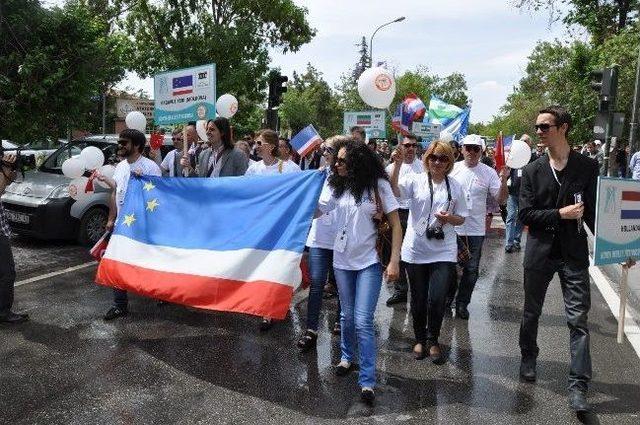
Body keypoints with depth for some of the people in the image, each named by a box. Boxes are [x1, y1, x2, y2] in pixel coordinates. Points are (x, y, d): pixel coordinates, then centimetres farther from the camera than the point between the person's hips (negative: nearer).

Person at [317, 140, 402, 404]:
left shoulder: (378, 185, -8)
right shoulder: (337, 186, 2)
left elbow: (396, 224, -8)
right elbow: (314, 211, -4)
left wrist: (394, 261, -14)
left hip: (369, 262, -4)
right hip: (342, 260, 4)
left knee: (363, 321, -7)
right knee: (347, 315, 17)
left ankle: (367, 381, 5)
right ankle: (346, 357, 41)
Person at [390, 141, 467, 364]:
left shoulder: (455, 186, 5)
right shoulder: (415, 180, -2)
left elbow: (461, 218, 11)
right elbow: (394, 190, -21)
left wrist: (450, 218, -11)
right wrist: (397, 164, -33)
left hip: (443, 252, 1)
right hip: (416, 251, 0)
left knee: (437, 299, -6)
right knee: (418, 299, 11)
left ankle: (432, 341, 19)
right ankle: (419, 339, 32)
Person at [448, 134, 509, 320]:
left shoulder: (489, 172, -4)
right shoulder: (453, 169, -2)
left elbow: (500, 199, -6)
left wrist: (504, 181, -22)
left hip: (475, 230, 0)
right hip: (452, 227, 1)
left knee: (471, 269, 7)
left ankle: (462, 303, 21)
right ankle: (447, 298, 32)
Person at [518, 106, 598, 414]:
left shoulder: (588, 167, -2)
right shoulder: (532, 171, 1)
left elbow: (593, 211, 0)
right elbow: (525, 215, -5)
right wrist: (560, 214, -17)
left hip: (573, 253, -1)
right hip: (539, 252, 2)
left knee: (578, 318, -3)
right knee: (531, 311, 16)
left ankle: (578, 384, 5)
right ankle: (528, 358, 39)